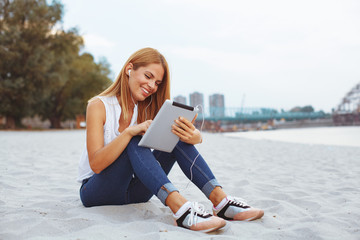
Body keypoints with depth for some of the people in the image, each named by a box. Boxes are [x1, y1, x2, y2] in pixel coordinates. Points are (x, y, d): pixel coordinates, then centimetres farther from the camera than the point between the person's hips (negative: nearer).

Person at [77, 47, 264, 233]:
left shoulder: (149, 109, 1)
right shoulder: (99, 106, -13)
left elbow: (197, 136, -12)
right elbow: (96, 164, -23)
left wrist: (194, 136, -37)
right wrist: (129, 132, -35)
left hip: (133, 190, 4)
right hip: (95, 192, -4)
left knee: (178, 138, -17)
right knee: (134, 142, -32)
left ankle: (220, 200, -27)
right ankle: (180, 208, -46)